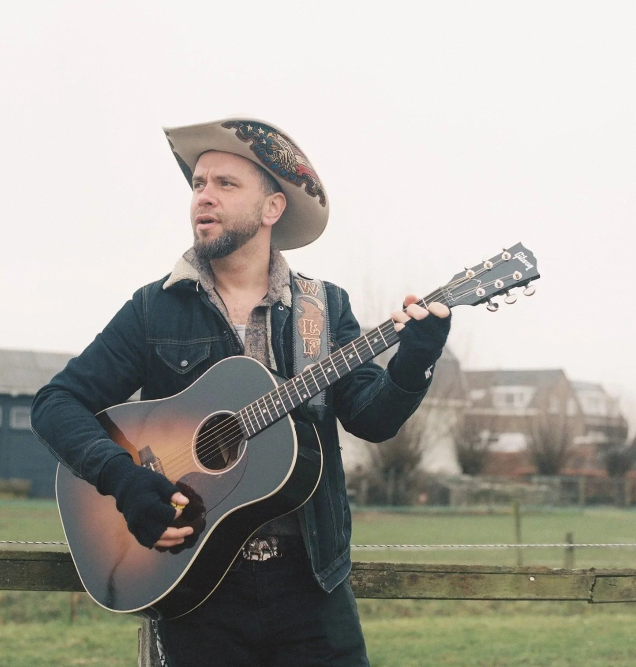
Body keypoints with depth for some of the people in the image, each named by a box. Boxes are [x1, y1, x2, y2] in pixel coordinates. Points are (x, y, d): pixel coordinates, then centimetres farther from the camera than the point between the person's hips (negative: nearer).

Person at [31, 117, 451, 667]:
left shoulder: (325, 307, 7)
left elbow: (372, 418, -3)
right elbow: (58, 402, -2)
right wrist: (125, 479, -18)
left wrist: (412, 367, -24)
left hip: (309, 580, 1)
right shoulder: (155, 310, 3)